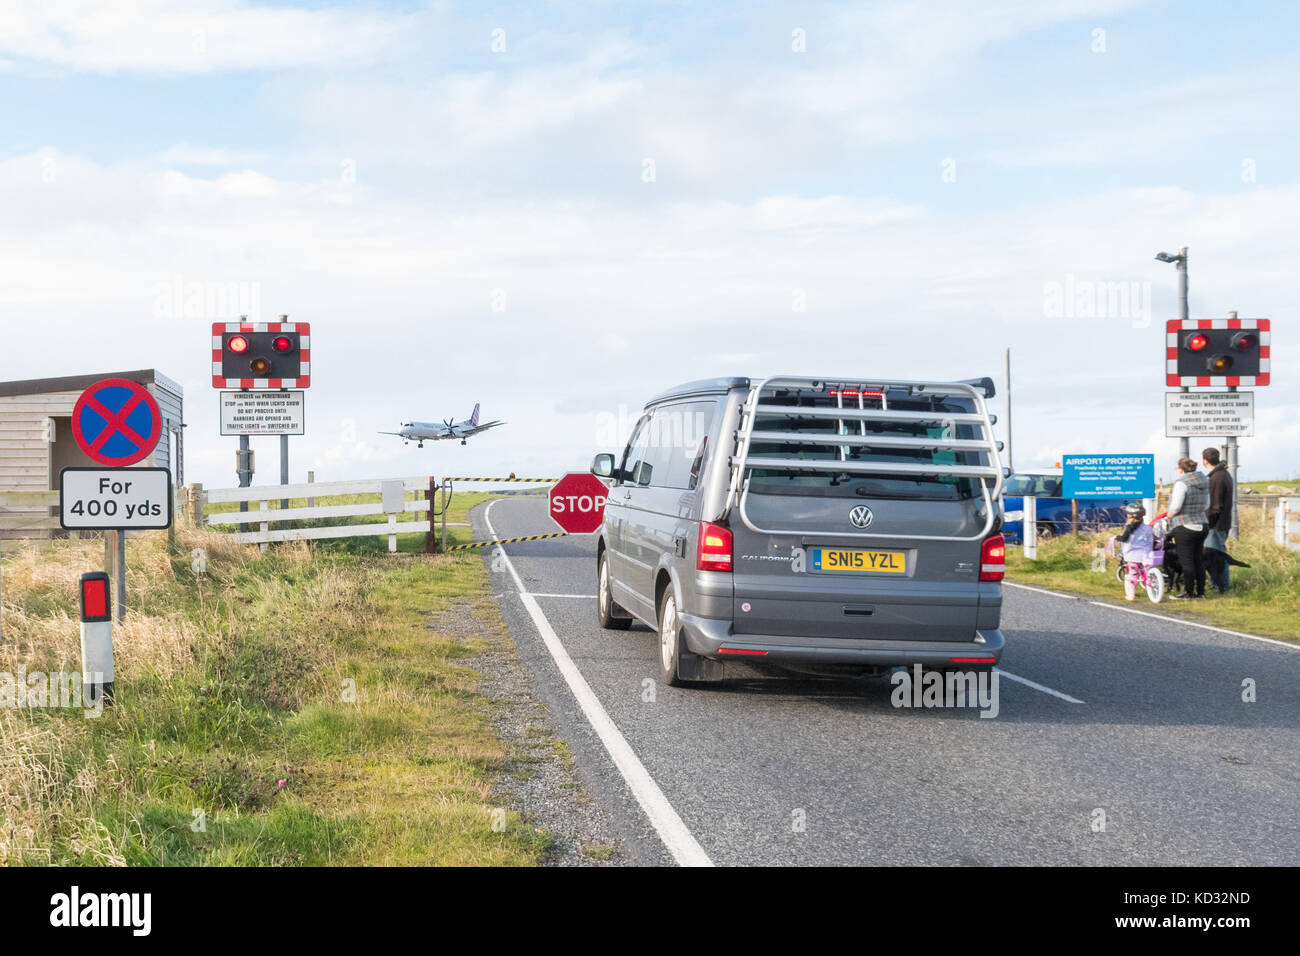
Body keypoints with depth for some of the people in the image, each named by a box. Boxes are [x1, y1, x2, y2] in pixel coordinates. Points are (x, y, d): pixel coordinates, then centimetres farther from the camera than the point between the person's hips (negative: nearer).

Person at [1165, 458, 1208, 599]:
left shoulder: (1181, 484, -15)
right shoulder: (1203, 482, 10)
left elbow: (1176, 506, -19)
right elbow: (1206, 504, 17)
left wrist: (1168, 516, -2)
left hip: (1185, 528, -8)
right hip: (1201, 525, 8)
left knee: (1186, 561, -2)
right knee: (1198, 560, 13)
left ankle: (1188, 592, 1)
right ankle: (1201, 591, 17)